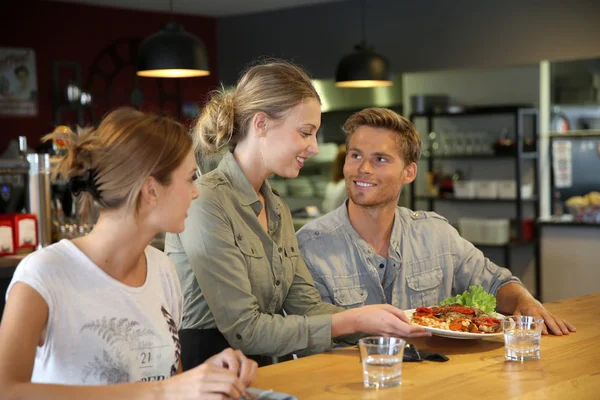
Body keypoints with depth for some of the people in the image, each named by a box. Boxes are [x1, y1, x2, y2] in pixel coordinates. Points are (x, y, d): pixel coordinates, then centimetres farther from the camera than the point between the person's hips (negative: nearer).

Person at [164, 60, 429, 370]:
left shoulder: (277, 208, 12)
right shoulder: (205, 203, -15)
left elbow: (306, 306, 7)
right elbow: (244, 331, -18)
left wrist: (383, 322, -6)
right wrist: (353, 321, -16)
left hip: (258, 373, 7)